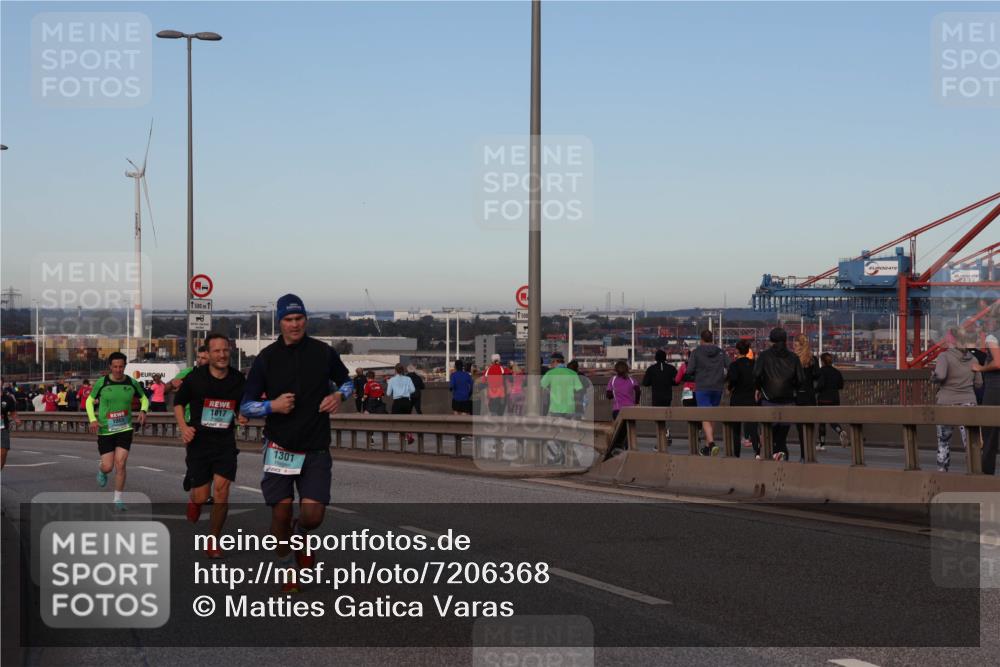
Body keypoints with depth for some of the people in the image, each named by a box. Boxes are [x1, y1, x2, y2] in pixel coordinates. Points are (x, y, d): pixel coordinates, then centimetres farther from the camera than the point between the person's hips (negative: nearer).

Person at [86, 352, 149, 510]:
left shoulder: (132, 383, -3)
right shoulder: (101, 383, -7)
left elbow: (144, 398, 14)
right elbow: (90, 401, 5)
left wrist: (143, 410, -8)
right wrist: (93, 419, -11)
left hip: (125, 429, 1)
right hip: (105, 430, -1)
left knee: (120, 464, -9)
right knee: (108, 466, -1)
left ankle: (118, 499, 5)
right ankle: (100, 469, 38)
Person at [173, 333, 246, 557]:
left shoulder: (238, 379, -1)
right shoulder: (195, 377, -6)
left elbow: (243, 409, 15)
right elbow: (178, 402, 8)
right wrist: (183, 427, -6)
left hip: (225, 443, 1)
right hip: (199, 443, -1)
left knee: (221, 491, -11)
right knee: (201, 496, -1)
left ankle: (214, 541, 6)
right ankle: (193, 502, 39)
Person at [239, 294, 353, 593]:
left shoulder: (324, 352, 1)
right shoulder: (266, 358, -1)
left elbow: (347, 380, 19)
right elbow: (246, 405, 3)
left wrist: (339, 395, -4)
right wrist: (273, 405, -17)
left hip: (316, 450, 0)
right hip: (280, 448, 0)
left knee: (313, 515, -9)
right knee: (281, 512, -1)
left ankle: (300, 535, 28)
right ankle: (287, 568, 24)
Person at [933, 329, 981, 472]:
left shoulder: (945, 356, -9)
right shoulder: (973, 360, 4)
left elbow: (940, 375, -25)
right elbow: (979, 382, 9)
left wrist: (933, 378, -4)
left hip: (947, 403, -2)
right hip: (968, 403, 2)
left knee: (943, 439, 15)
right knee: (970, 440, -1)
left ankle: (942, 468, 19)